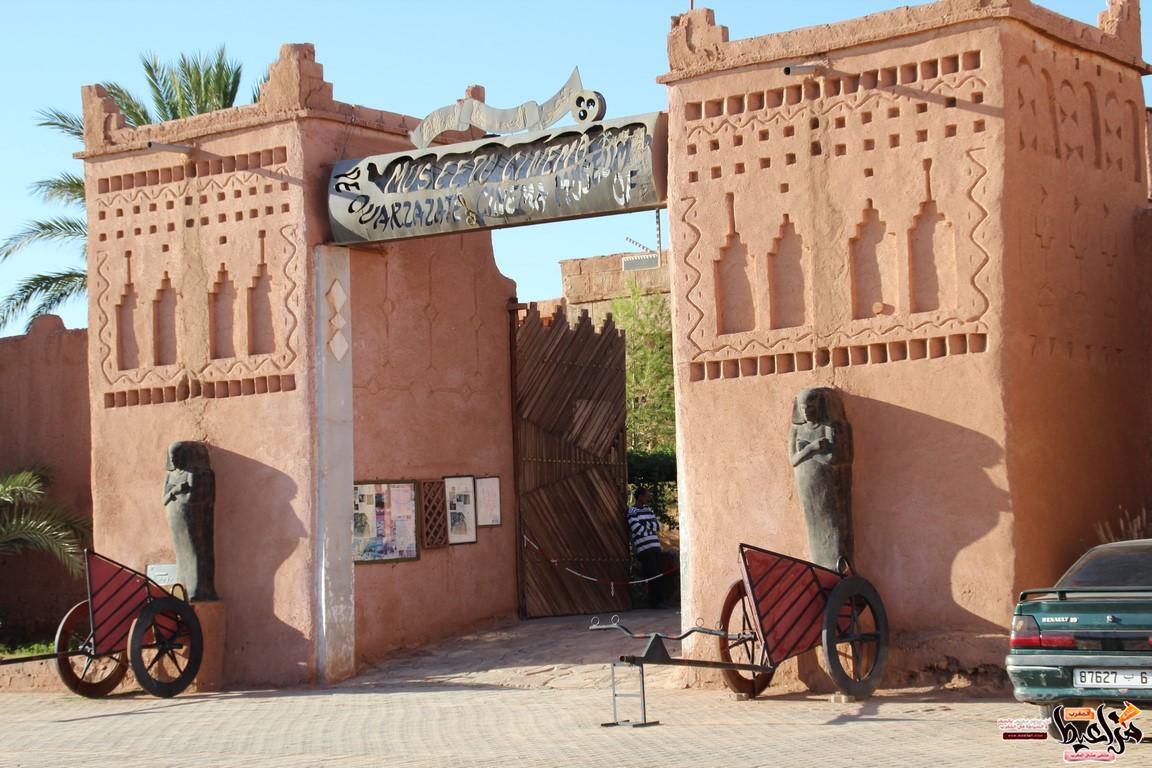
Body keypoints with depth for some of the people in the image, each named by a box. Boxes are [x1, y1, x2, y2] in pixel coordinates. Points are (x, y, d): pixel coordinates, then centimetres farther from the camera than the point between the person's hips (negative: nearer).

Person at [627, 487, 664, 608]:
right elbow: (638, 529, -13)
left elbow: (657, 525, 11)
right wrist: (651, 527, 3)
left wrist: (646, 526, -5)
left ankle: (660, 600, 10)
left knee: (660, 575, 4)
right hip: (644, 548, -7)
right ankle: (654, 602, -2)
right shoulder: (632, 511, -4)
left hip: (656, 547, 7)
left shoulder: (648, 509, 19)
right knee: (653, 576, -9)